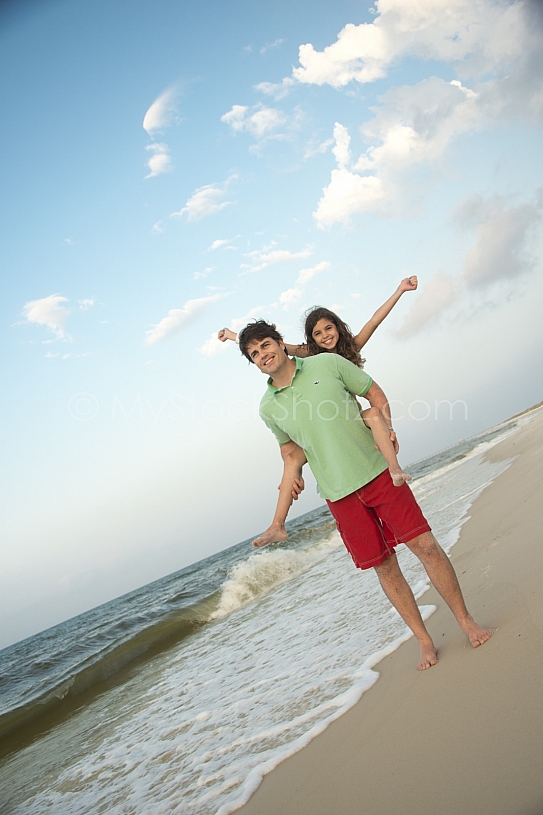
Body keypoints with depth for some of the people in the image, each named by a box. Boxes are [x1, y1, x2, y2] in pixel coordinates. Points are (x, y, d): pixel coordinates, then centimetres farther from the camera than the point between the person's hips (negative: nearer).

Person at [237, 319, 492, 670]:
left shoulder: (327, 363, -2)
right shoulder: (268, 407, 5)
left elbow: (375, 393, 5)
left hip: (377, 472, -1)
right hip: (339, 494, 2)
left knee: (425, 545, -4)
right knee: (385, 566, 6)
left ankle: (466, 620, 15)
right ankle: (425, 641, 21)